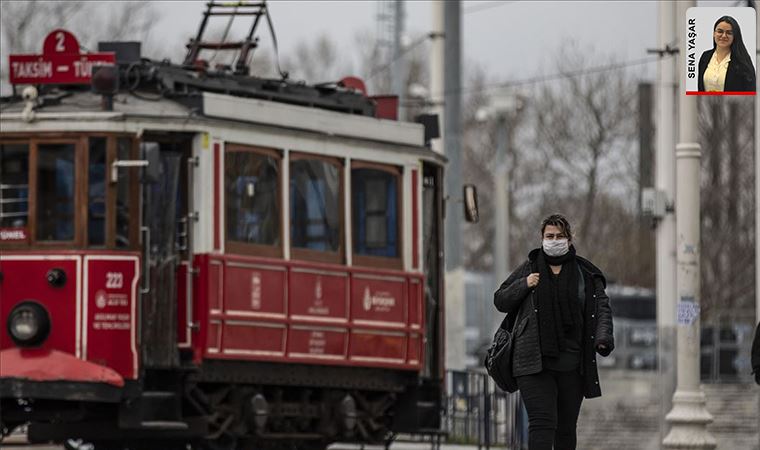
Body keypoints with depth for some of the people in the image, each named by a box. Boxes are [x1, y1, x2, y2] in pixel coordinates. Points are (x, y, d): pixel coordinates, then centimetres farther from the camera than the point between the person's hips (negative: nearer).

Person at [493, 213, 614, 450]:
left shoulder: (586, 274, 8)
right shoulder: (528, 269, 8)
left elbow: (602, 308, 2)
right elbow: (500, 301, 13)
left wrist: (603, 337, -17)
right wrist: (524, 286, -6)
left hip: (572, 365, 2)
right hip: (535, 362, -2)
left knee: (566, 427, 9)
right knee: (542, 422, -15)